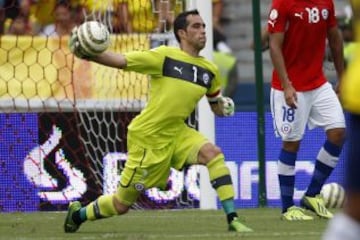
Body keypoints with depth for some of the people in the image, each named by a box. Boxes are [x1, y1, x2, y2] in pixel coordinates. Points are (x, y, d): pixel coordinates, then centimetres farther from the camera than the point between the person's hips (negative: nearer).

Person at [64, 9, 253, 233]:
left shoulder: (209, 70, 4)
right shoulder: (165, 56, -13)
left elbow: (216, 106, 20)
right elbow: (121, 61, -18)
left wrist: (223, 106, -3)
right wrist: (88, 54, -33)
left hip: (177, 132, 5)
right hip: (147, 137, -5)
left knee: (213, 153, -25)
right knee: (122, 204, 4)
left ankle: (233, 220, -24)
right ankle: (78, 214, 34)